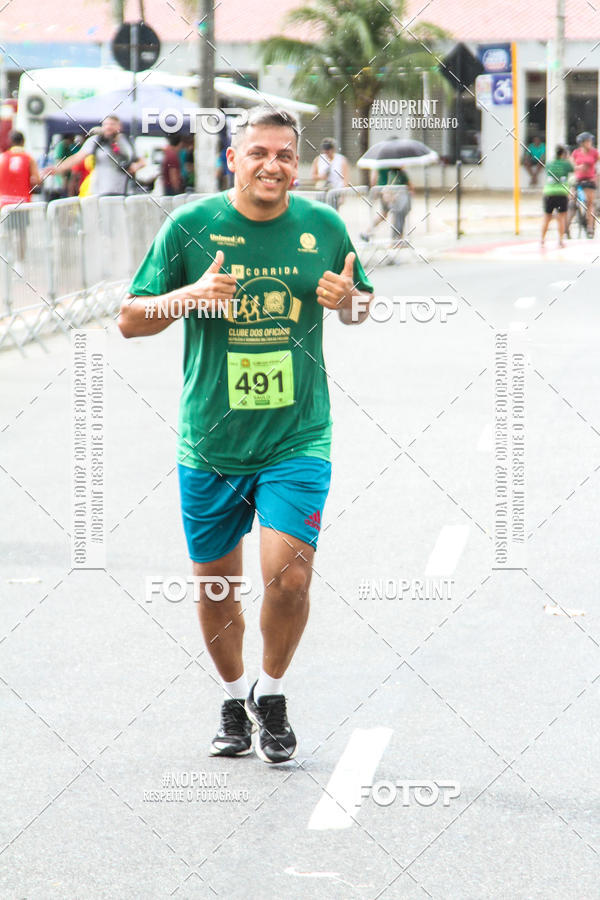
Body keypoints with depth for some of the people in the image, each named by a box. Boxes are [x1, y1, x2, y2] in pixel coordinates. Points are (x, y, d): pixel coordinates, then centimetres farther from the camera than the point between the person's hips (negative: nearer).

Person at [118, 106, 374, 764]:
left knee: (288, 574, -14)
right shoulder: (189, 227, -5)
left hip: (297, 439, -1)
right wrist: (190, 295, -20)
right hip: (209, 445, 1)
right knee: (215, 583, 11)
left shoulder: (324, 227, 0)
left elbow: (361, 304, 16)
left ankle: (271, 693, 13)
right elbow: (130, 320, -1)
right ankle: (234, 702, 35)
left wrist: (347, 301, -9)